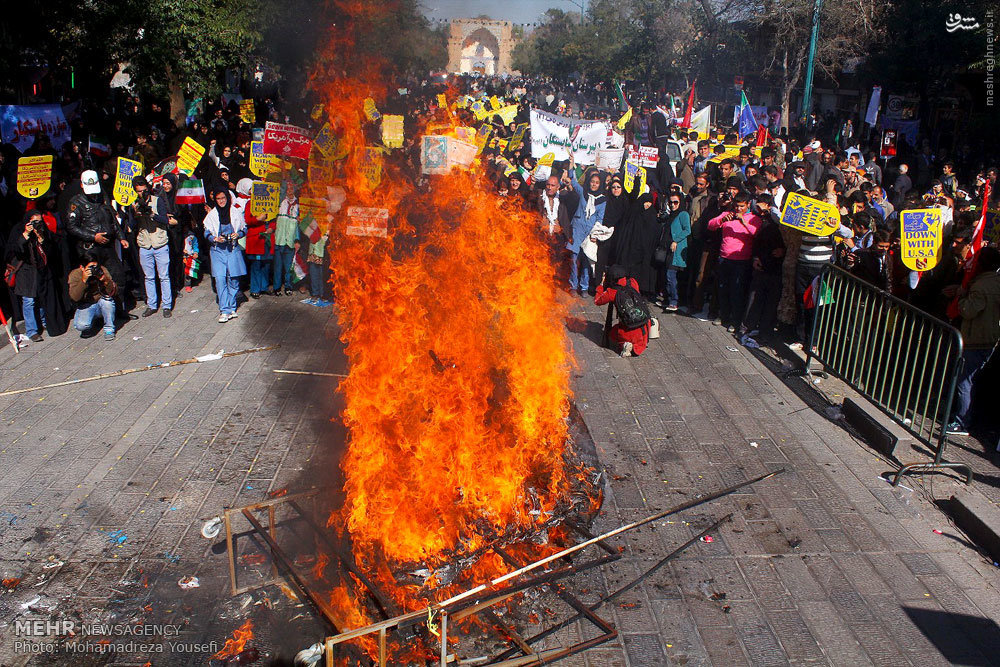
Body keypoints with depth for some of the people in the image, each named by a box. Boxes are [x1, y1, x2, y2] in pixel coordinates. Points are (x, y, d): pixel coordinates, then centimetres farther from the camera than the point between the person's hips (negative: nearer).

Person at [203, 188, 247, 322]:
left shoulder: (236, 212, 5)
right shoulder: (211, 214, 6)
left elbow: (244, 229, 11)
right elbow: (207, 233, 8)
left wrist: (238, 234, -10)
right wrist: (215, 239, -12)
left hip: (233, 249, 0)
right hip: (217, 250, 0)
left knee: (233, 279, 2)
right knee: (220, 279, -10)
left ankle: (231, 307, 16)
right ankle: (224, 310, -9)